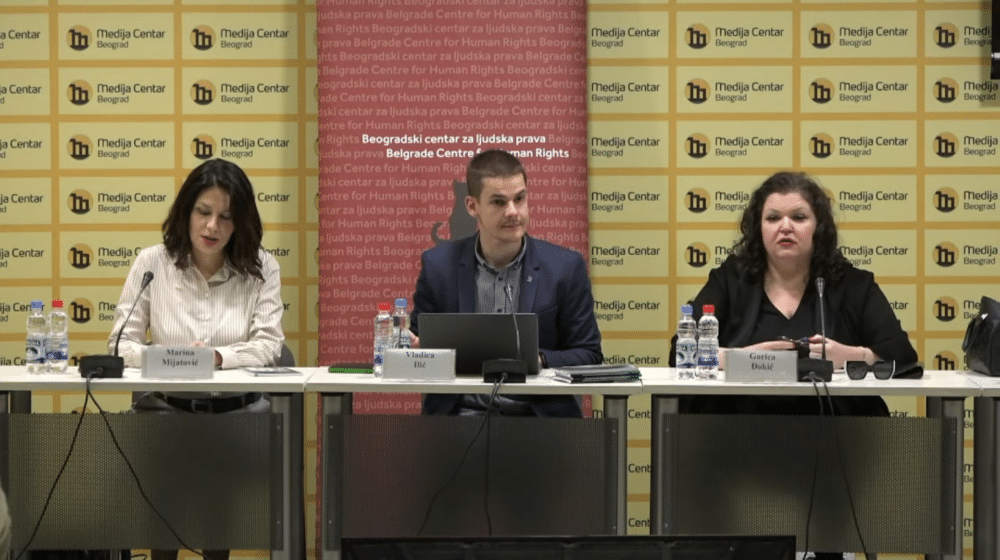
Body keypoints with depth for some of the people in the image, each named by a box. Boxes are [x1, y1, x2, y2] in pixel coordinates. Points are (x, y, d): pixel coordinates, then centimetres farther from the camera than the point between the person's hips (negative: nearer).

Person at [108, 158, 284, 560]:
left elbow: (268, 345, -5)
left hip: (237, 411, 0)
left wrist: (217, 357, -24)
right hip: (166, 409, 0)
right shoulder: (152, 262, 2)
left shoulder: (262, 268, 3)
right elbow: (122, 343, 1)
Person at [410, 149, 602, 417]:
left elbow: (589, 355, 5)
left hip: (539, 415, 0)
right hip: (462, 413, 0)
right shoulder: (438, 265, 5)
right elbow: (418, 340, 13)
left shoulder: (566, 267, 2)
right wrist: (416, 350, -11)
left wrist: (538, 360, -14)